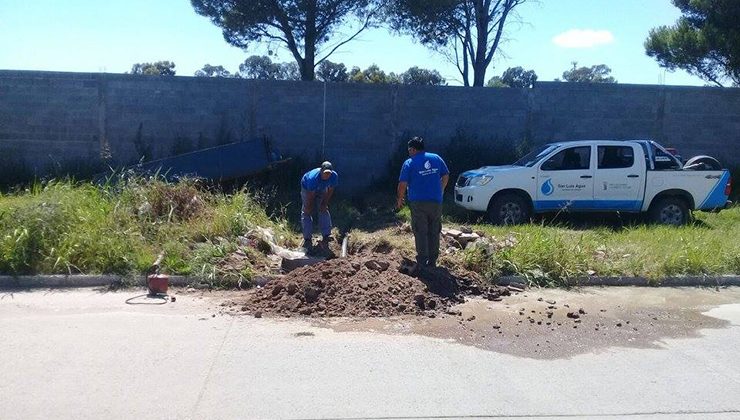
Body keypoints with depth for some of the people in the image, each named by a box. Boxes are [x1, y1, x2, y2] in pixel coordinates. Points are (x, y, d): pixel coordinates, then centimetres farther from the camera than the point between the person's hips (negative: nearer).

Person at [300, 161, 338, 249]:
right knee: (306, 212, -6)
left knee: (324, 210, -2)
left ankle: (326, 235, 6)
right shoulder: (313, 178, -44)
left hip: (322, 189, 4)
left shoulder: (334, 176, -32)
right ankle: (307, 238, -2)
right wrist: (309, 207, -17)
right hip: (307, 188, -4)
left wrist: (325, 203, -12)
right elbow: (311, 195, -30)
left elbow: (330, 190, -14)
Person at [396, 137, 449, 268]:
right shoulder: (436, 158, 8)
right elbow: (446, 176, 13)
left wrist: (399, 200, 6)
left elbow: (403, 184, -7)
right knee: (434, 232, 11)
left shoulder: (409, 163, -4)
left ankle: (422, 262, 1)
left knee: (421, 233, 1)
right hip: (436, 202, 4)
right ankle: (432, 261, 17)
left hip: (418, 203, -4)